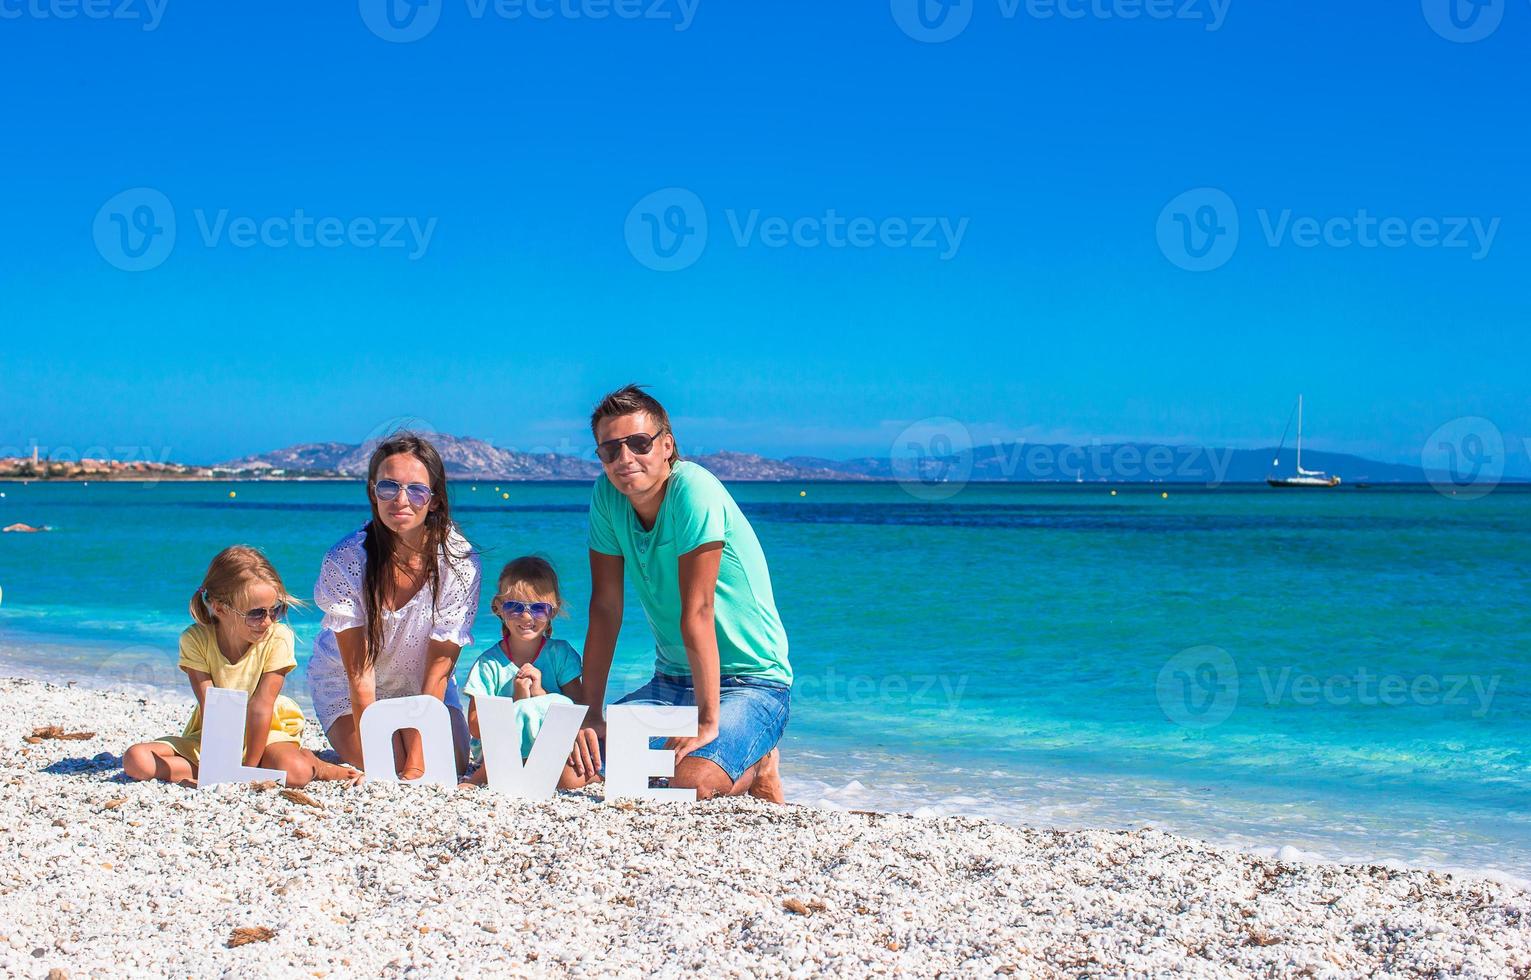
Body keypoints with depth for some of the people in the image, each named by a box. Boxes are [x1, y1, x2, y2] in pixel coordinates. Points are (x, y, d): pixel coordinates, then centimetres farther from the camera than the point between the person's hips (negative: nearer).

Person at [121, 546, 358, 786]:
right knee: (136, 760, -22)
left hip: (263, 733, -3)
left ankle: (313, 764, -3)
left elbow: (260, 708, -18)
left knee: (295, 773, -37)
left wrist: (250, 768, -20)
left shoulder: (278, 638, -18)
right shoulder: (195, 640, -15)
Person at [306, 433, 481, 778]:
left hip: (423, 687, 2)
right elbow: (359, 673, -25)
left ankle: (409, 751, 18)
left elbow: (438, 669, -22)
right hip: (347, 687, -1)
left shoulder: (459, 562, -25)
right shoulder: (344, 561, -27)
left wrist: (417, 766, -27)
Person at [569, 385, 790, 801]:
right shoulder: (606, 495, -4)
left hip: (751, 682, -7)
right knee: (577, 759, -8)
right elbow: (605, 609, -2)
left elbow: (696, 613, -27)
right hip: (673, 679, 7)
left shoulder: (693, 489, -23)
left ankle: (755, 769, 7)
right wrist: (590, 713, -6)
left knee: (692, 784, -30)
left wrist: (708, 722, -27)